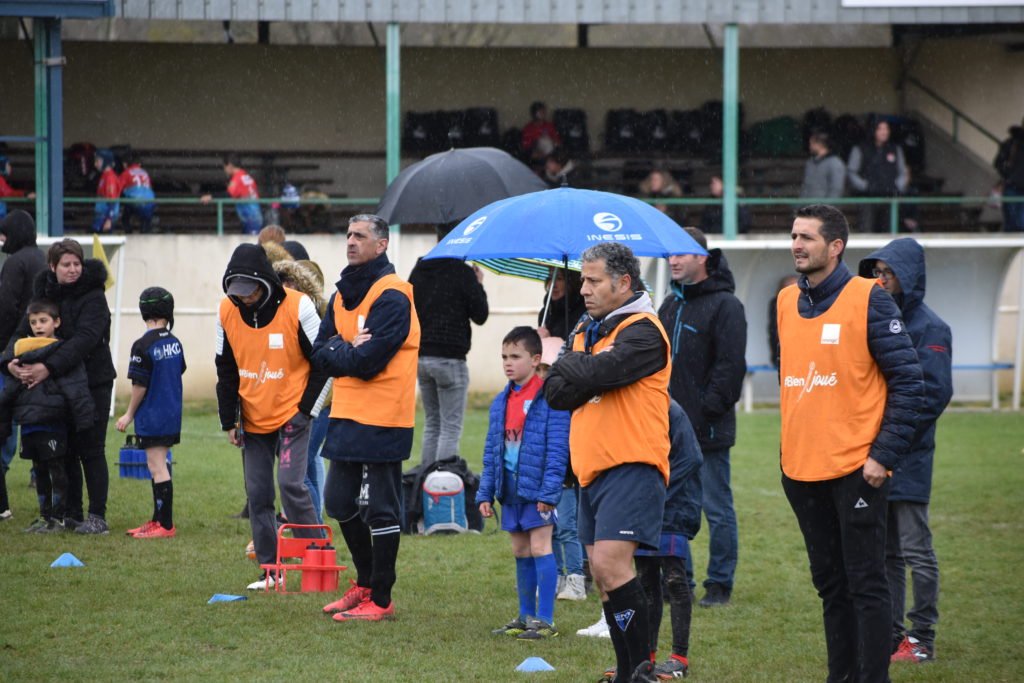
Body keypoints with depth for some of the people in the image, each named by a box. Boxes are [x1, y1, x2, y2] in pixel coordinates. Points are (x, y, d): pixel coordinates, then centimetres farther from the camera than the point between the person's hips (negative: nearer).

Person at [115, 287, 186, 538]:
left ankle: (165, 525, -6)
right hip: (172, 414, 7)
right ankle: (158, 519, 23)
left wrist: (129, 414, -4)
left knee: (157, 468, -5)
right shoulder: (174, 343, 4)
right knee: (158, 466, 16)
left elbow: (140, 385, -16)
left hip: (151, 415, -7)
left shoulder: (143, 345, -16)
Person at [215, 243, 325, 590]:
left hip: (291, 417, -4)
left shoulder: (298, 307, -14)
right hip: (253, 420, 5)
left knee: (291, 485, -16)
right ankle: (269, 569, 13)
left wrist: (304, 408, -9)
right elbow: (226, 371, 8)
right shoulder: (226, 312, -1)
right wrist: (229, 420, 6)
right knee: (258, 495, 4)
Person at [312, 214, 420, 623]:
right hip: (347, 415, 9)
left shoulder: (391, 297, -13)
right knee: (340, 503, 15)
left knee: (379, 509, -4)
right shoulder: (342, 295, 15)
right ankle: (364, 584, 29)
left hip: (381, 420, -9)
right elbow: (320, 354, 8)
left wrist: (337, 351, -4)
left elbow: (366, 361, -20)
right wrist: (349, 349, -9)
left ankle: (380, 600, 3)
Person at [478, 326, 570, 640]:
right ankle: (526, 616, 21)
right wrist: (485, 493, 12)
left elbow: (557, 448, -14)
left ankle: (545, 620, -5)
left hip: (537, 487, -7)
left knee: (540, 546, -7)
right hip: (511, 488, 7)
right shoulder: (501, 402, 12)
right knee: (520, 552, 13)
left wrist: (549, 491, -19)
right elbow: (491, 450, 16)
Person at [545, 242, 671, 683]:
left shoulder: (642, 332, -9)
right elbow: (556, 393, 9)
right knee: (604, 577, 8)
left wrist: (566, 363, -2)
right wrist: (585, 374, -10)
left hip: (631, 467, -9)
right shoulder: (587, 330, 18)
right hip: (592, 470, 9)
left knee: (610, 563, -20)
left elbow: (594, 373, -23)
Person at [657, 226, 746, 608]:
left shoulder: (724, 305, -9)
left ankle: (720, 584, 6)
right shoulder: (671, 304, 16)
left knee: (717, 509, 0)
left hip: (707, 429, -8)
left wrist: (708, 410, -18)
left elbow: (730, 365, -15)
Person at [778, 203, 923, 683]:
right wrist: (790, 445, 15)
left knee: (865, 583, -4)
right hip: (801, 469, 6)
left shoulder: (869, 299, -8)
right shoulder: (787, 302, 11)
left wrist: (884, 454, -14)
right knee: (830, 584, 12)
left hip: (855, 468, -6)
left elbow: (907, 380, -9)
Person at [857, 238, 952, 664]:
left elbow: (934, 392, -13)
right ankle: (890, 635, 15)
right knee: (884, 553, 10)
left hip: (907, 460, -7)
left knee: (916, 552, -3)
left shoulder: (930, 329, -6)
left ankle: (922, 639, 2)